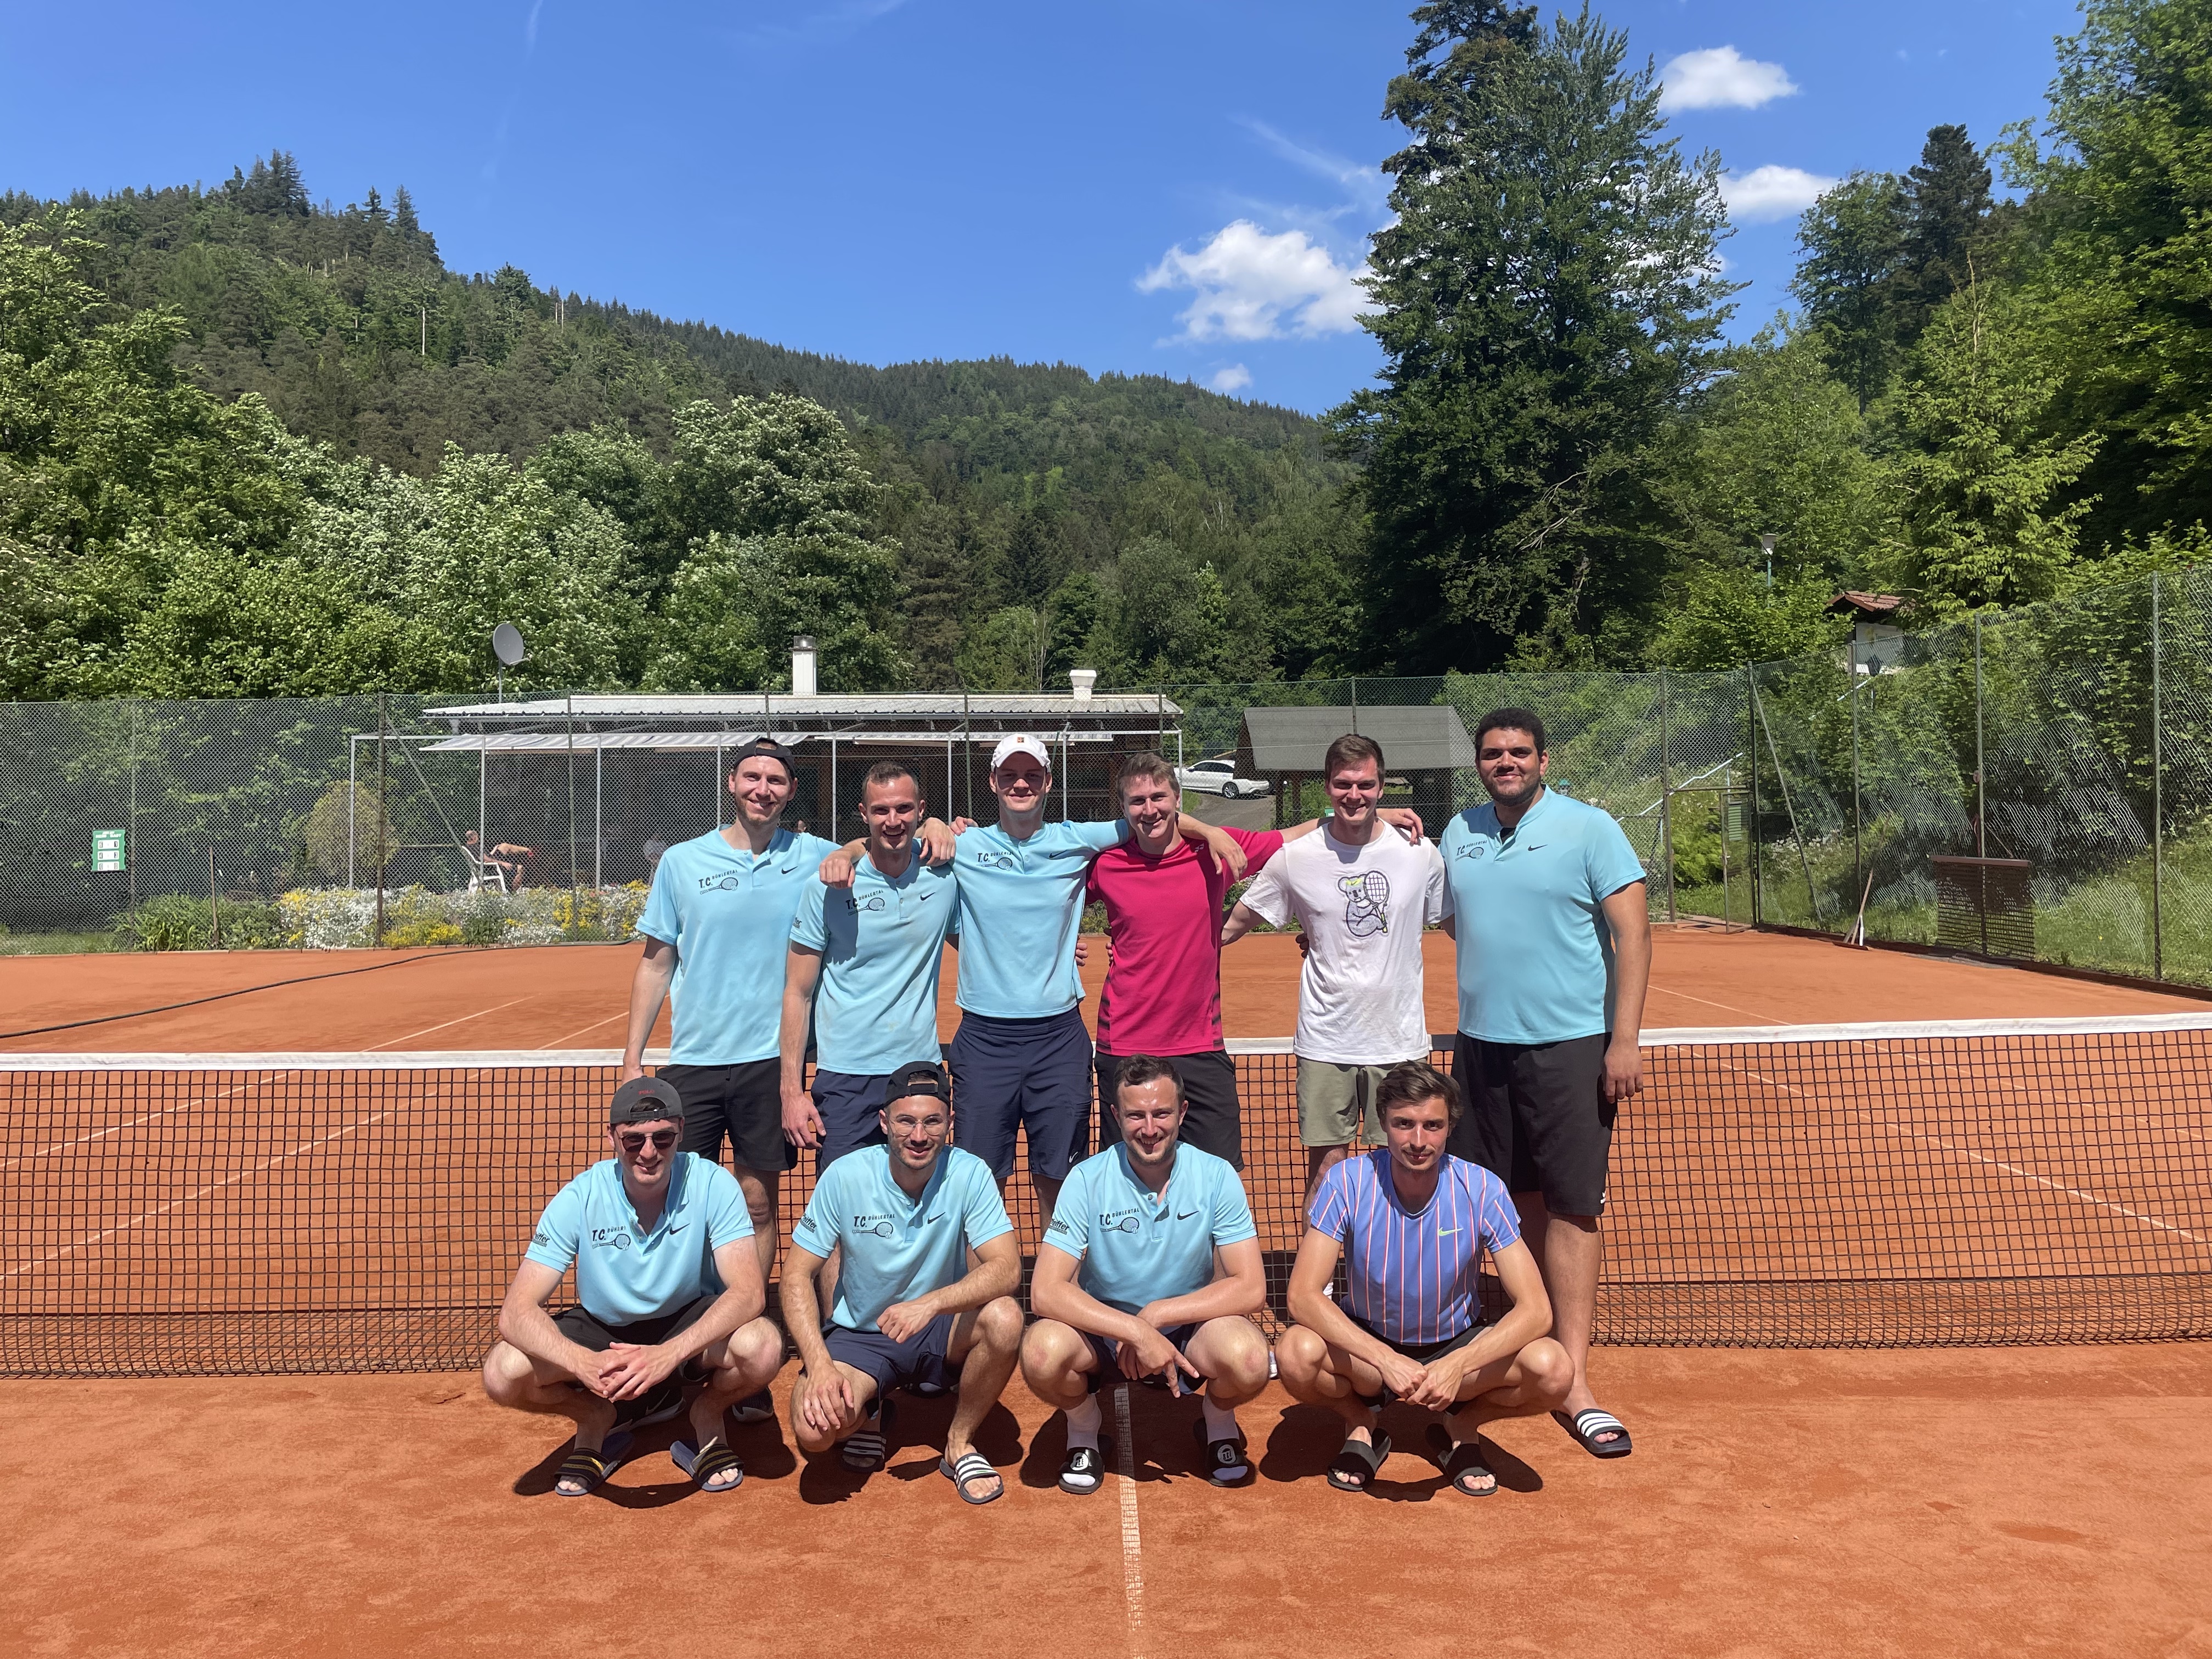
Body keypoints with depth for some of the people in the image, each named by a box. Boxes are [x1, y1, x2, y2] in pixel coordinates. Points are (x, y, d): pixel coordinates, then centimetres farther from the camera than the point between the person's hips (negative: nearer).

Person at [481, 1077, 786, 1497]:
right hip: (602, 1330, 2)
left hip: (690, 1326, -1)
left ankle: (707, 1413, 2)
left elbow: (749, 1291, -29)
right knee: (503, 1373, -24)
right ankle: (596, 1418, 7)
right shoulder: (580, 1199, -19)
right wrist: (584, 1363, -44)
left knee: (762, 1347, -33)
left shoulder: (711, 1185, -22)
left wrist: (669, 1354, -45)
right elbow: (516, 1311, -24)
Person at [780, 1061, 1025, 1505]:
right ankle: (870, 1414, 11)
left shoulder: (969, 1174, -15)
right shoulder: (845, 1177, -14)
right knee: (814, 1426, -28)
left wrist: (932, 1303, -39)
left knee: (1004, 1317, -31)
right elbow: (797, 1275, -10)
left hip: (942, 1333, 0)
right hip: (860, 1335, 0)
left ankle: (960, 1442, -4)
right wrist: (820, 1364, -24)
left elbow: (1007, 1268, -23)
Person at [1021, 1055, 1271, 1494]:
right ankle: (1084, 1429, 4)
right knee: (1043, 1352, -32)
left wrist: (1156, 1314, -23)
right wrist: (1136, 1330, -32)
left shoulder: (1217, 1177, -12)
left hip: (1190, 1328, 0)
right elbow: (1045, 1292, -21)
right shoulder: (1087, 1180, -14)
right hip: (1104, 1330, 0)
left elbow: (1250, 1288, -15)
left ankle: (1218, 1423, 6)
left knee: (1248, 1358, -32)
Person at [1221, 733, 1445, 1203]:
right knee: (1324, 1172, 5)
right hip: (1324, 1043, 0)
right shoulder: (1295, 858, -3)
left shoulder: (1420, 854, -1)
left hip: (1400, 1042, 1)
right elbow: (1232, 927, 6)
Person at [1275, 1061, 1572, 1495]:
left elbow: (1535, 1309, -21)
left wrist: (1458, 1365, -37)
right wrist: (1386, 1360, -37)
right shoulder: (1346, 1182, -20)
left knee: (1553, 1370, -28)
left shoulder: (1482, 1190, -19)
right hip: (1367, 1345, 0)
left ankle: (1461, 1426, 4)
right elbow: (1303, 1296, -24)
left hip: (1456, 1345, 1)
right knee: (1296, 1354, -33)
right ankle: (1362, 1424, 2)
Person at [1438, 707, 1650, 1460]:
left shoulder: (1589, 829, -4)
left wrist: (1625, 1040, -12)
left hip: (1569, 1045, -4)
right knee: (1516, 1201, 10)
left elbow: (1632, 933, -7)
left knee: (1570, 1206, -3)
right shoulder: (1459, 832, 10)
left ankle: (1572, 1381, 2)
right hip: (1481, 1042, 4)